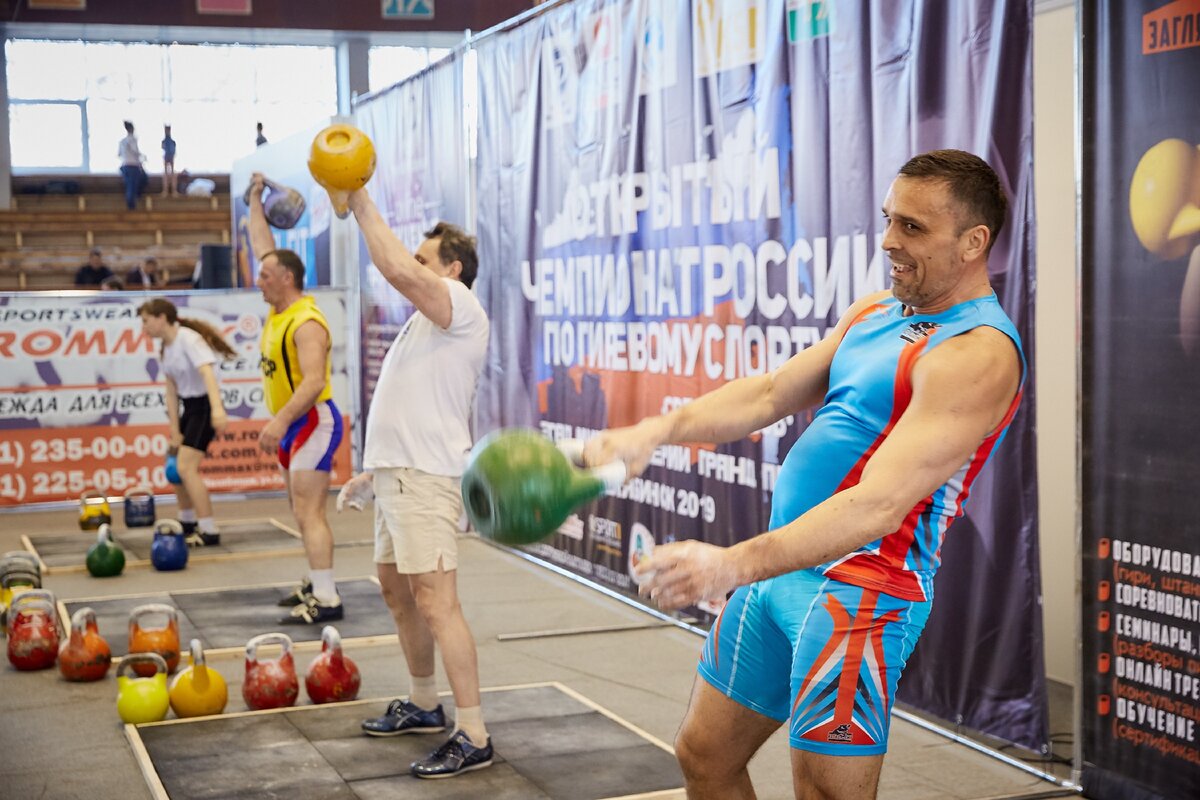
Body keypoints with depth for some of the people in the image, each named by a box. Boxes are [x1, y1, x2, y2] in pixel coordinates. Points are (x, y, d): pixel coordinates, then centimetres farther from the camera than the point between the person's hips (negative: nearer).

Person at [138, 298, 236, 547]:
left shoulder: (189, 340, -19)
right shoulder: (166, 348, 7)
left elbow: (207, 372, -35)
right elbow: (172, 391, 6)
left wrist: (217, 408, -51)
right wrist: (175, 433, 1)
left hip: (205, 407, -9)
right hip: (189, 407, 9)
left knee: (186, 467, -18)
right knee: (176, 465, 18)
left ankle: (209, 531, -14)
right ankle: (187, 522, 36)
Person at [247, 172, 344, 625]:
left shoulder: (307, 323, -19)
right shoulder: (279, 309, 9)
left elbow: (314, 381, -29)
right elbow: (263, 248, 20)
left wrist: (280, 420, -37)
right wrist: (256, 200, 21)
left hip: (313, 422, -10)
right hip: (293, 426, 10)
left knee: (309, 511, -14)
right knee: (303, 510, 14)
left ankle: (326, 601, -16)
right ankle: (317, 584, 23)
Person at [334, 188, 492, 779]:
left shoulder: (460, 307, -8)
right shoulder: (429, 322, 22)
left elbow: (397, 269, -27)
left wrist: (361, 205, -17)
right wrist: (373, 471, 25)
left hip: (426, 479, -11)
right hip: (397, 475, 11)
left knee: (435, 601, -14)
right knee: (395, 589, 20)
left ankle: (472, 737, -11)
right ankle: (423, 706, 35)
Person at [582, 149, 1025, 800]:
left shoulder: (978, 353, -18)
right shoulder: (874, 312, 13)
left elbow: (880, 504, -28)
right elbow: (771, 393, 11)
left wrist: (734, 565, -36)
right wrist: (660, 429, -6)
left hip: (858, 591, -9)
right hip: (781, 565, 9)